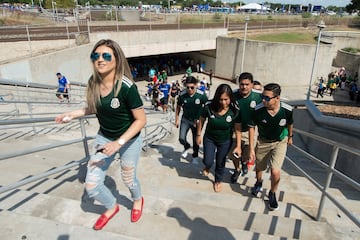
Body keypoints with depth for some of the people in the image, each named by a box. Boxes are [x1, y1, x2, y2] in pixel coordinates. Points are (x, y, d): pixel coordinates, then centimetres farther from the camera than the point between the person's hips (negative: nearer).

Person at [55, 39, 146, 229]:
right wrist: (72, 114, -2)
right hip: (104, 137, 5)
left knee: (128, 179, 18)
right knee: (91, 185, 5)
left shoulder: (126, 86, -29)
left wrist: (119, 143, -30)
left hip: (129, 139, -5)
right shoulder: (93, 83, -11)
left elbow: (141, 119, -23)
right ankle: (112, 207, 37)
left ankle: (138, 200, 55)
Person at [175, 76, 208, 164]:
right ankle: (186, 147, 31)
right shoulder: (182, 95, -16)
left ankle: (195, 156, 37)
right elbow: (178, 107, 1)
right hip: (185, 119, 1)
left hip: (196, 120, -1)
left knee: (196, 140, 10)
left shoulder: (201, 95, -21)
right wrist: (176, 119, 4)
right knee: (181, 138, -6)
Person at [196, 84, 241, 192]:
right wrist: (198, 135, 0)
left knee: (220, 163, 15)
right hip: (209, 138, 0)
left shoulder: (235, 110, -25)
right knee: (208, 161, 1)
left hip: (225, 141, 0)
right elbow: (201, 120, -8)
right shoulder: (209, 107, -26)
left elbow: (238, 129, -16)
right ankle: (207, 166, 42)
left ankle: (218, 181, 45)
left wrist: (238, 146, -14)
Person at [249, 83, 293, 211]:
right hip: (263, 142, 1)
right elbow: (252, 126, -10)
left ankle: (272, 194, 19)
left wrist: (290, 136, 15)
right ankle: (259, 183, 54)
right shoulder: (258, 110, -26)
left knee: (275, 172, -12)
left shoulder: (287, 110, -25)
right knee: (259, 167, 18)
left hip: (280, 142, -1)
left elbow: (290, 123, -1)